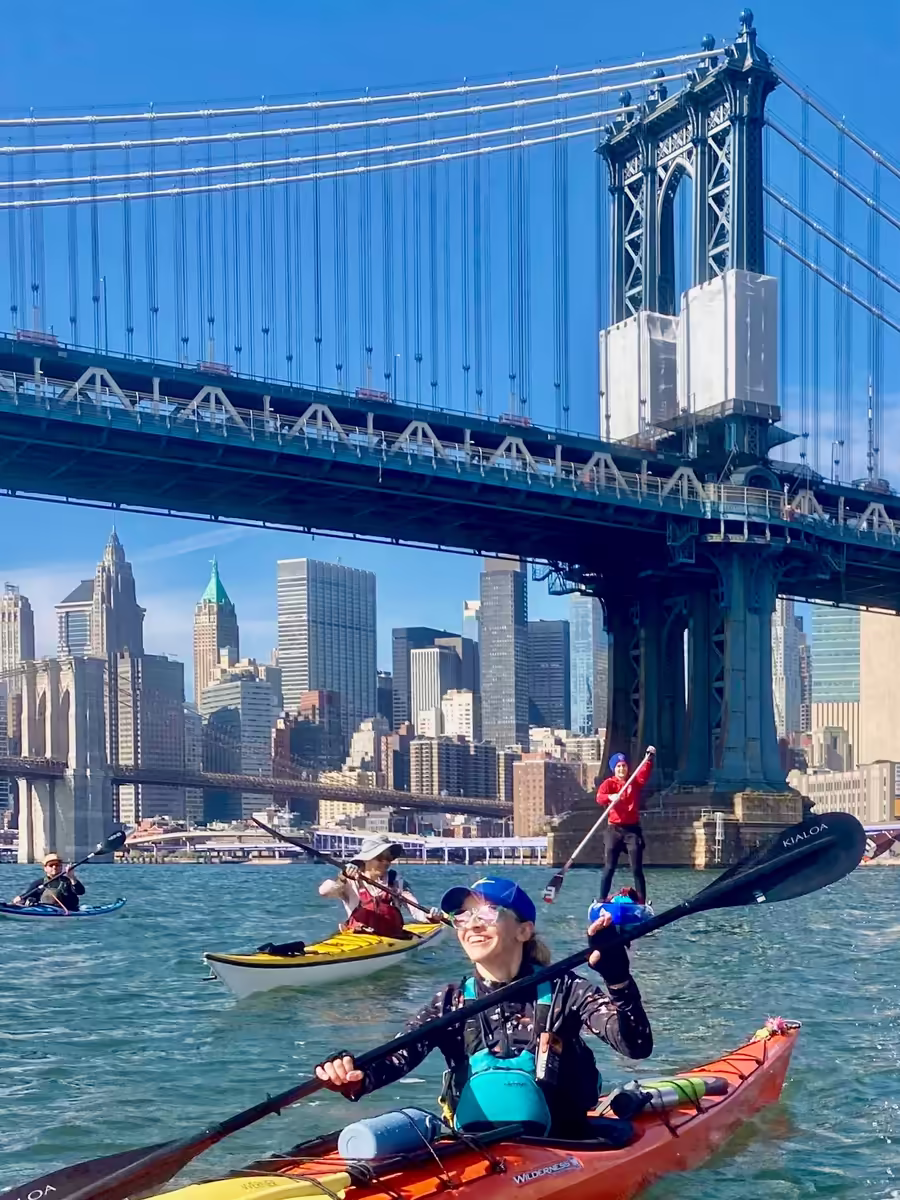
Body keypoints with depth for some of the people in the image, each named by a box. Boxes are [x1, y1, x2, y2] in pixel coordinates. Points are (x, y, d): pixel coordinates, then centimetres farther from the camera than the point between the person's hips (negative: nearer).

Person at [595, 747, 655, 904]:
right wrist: (610, 796, -42)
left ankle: (642, 902, -1)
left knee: (637, 869, -1)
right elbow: (599, 797, -20)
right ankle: (602, 900, 8)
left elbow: (646, 772, -14)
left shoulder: (635, 781, 5)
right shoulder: (609, 783, -1)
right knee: (609, 868, 2)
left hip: (632, 829, 1)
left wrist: (649, 758, -32)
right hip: (614, 829, -1)